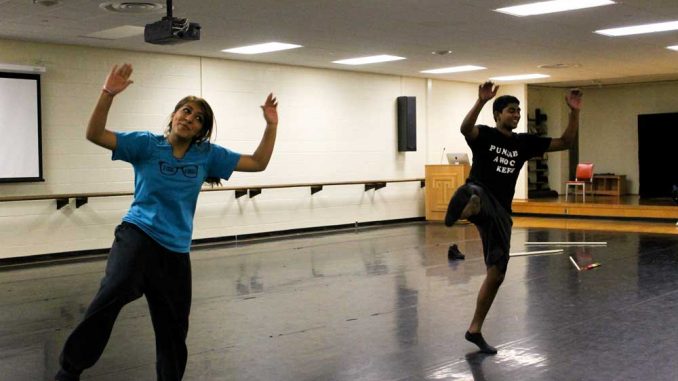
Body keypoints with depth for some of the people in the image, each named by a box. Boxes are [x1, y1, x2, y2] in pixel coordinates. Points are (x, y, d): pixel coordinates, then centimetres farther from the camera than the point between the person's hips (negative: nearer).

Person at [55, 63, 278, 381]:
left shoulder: (208, 155, 6)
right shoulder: (146, 144, -1)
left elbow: (258, 163, 8)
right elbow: (95, 135, -11)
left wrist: (271, 126, -1)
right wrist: (108, 94, -23)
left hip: (176, 249, 4)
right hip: (138, 235, -4)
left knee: (173, 329, 13)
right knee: (114, 292, -32)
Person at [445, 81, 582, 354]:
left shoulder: (525, 142, 13)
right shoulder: (484, 135, -2)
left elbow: (565, 143, 11)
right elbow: (465, 128, -27)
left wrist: (574, 113, -1)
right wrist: (481, 101, -40)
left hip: (501, 212, 5)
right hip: (480, 197, -4)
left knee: (497, 273, 6)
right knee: (475, 194, -43)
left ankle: (475, 329, 18)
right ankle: (464, 206, -81)